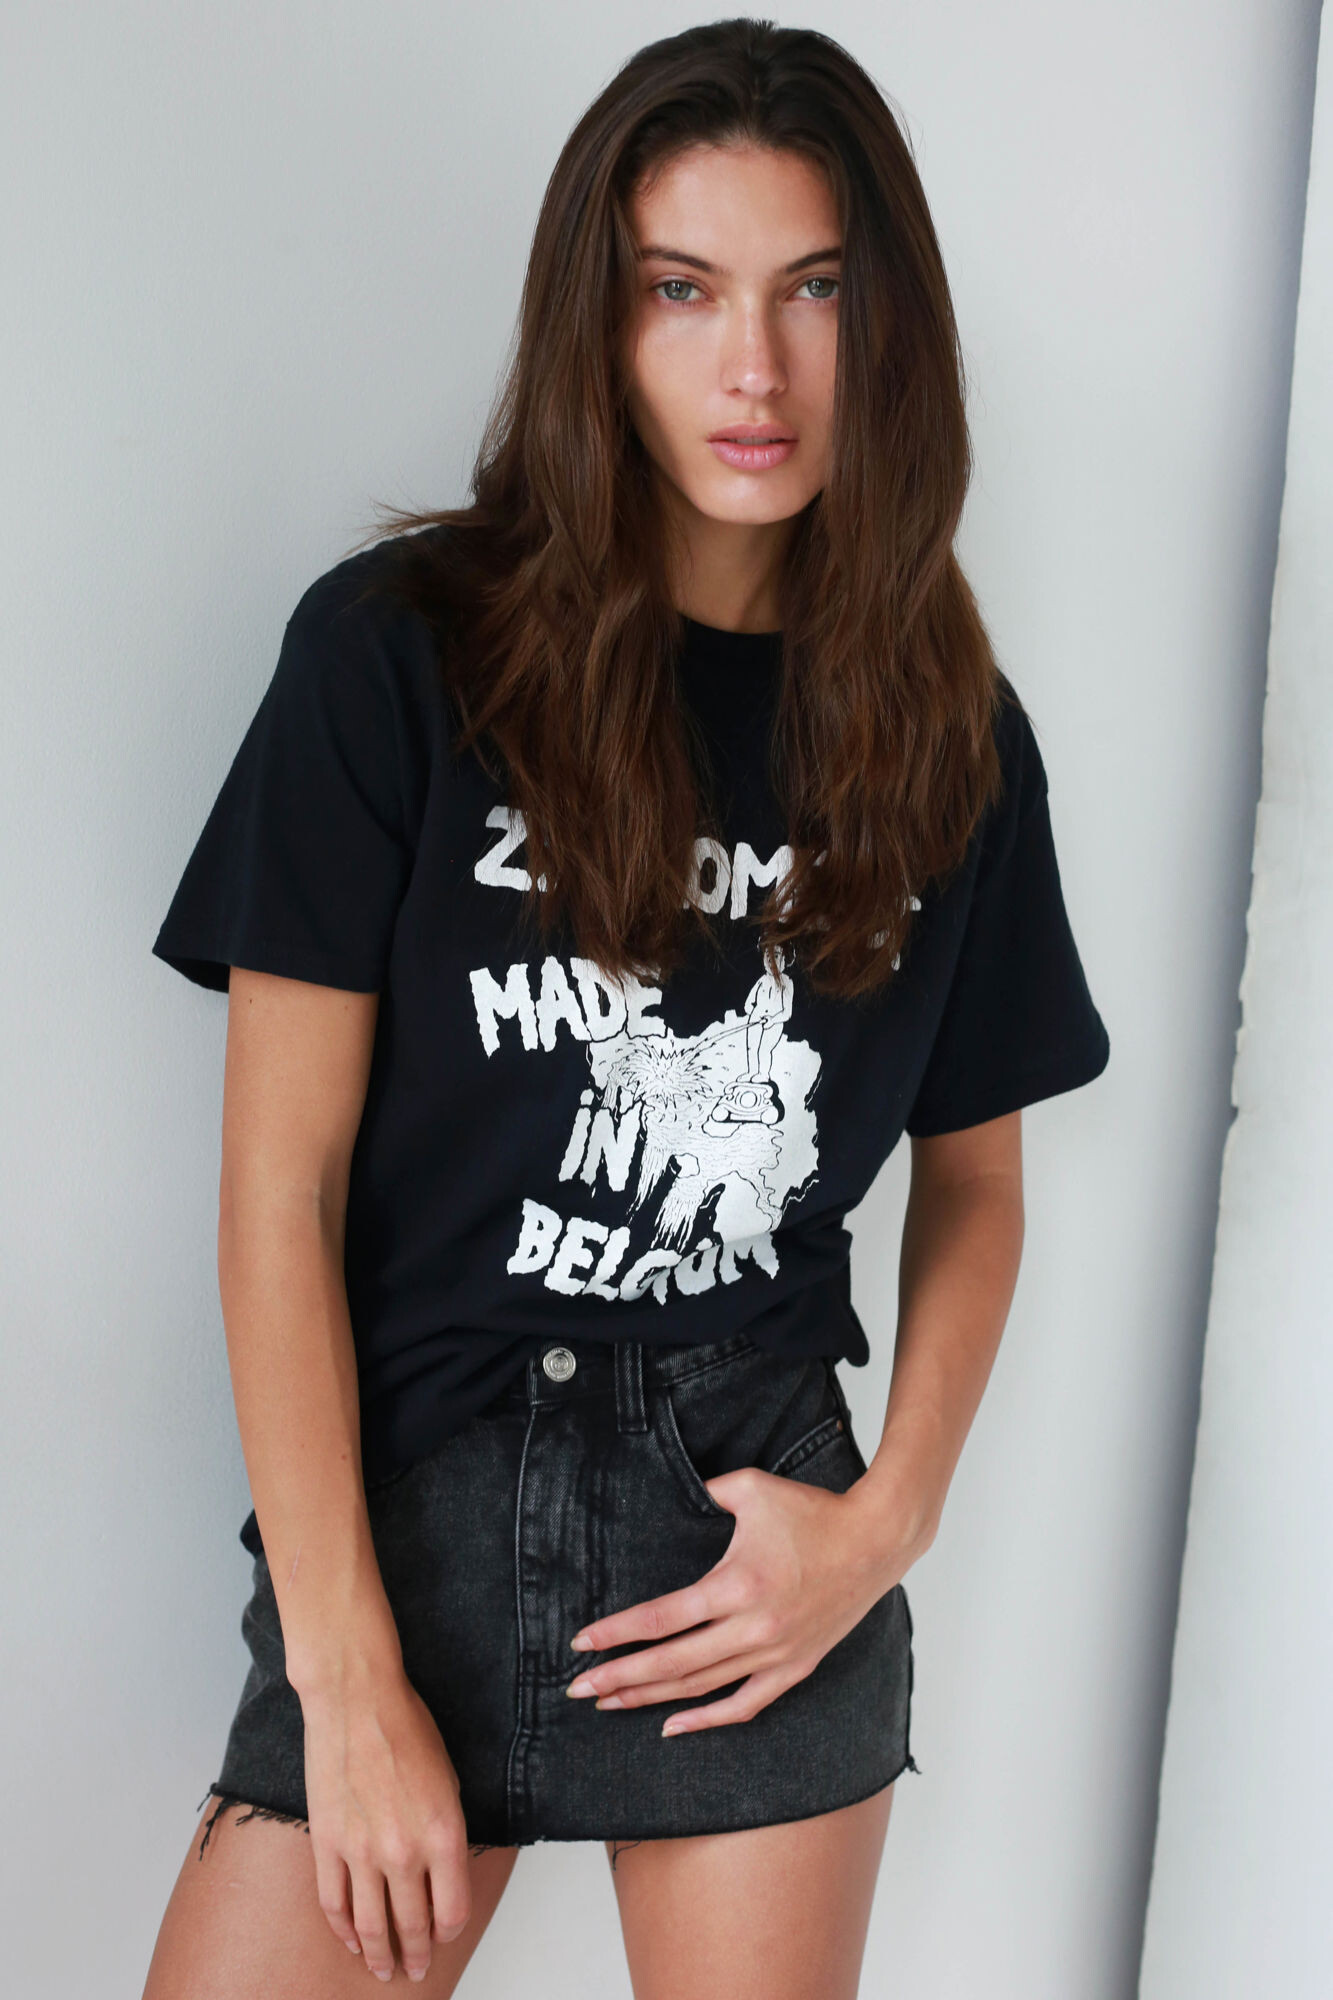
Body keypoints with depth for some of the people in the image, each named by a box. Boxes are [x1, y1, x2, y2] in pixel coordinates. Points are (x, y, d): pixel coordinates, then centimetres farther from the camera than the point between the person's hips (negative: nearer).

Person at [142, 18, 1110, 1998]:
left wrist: (894, 1514, -3)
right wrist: (350, 1689, -11)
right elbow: (281, 1188, -8)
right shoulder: (400, 650, -7)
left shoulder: (952, 732, 3)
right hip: (412, 1508, -2)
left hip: (767, 1533, 2)